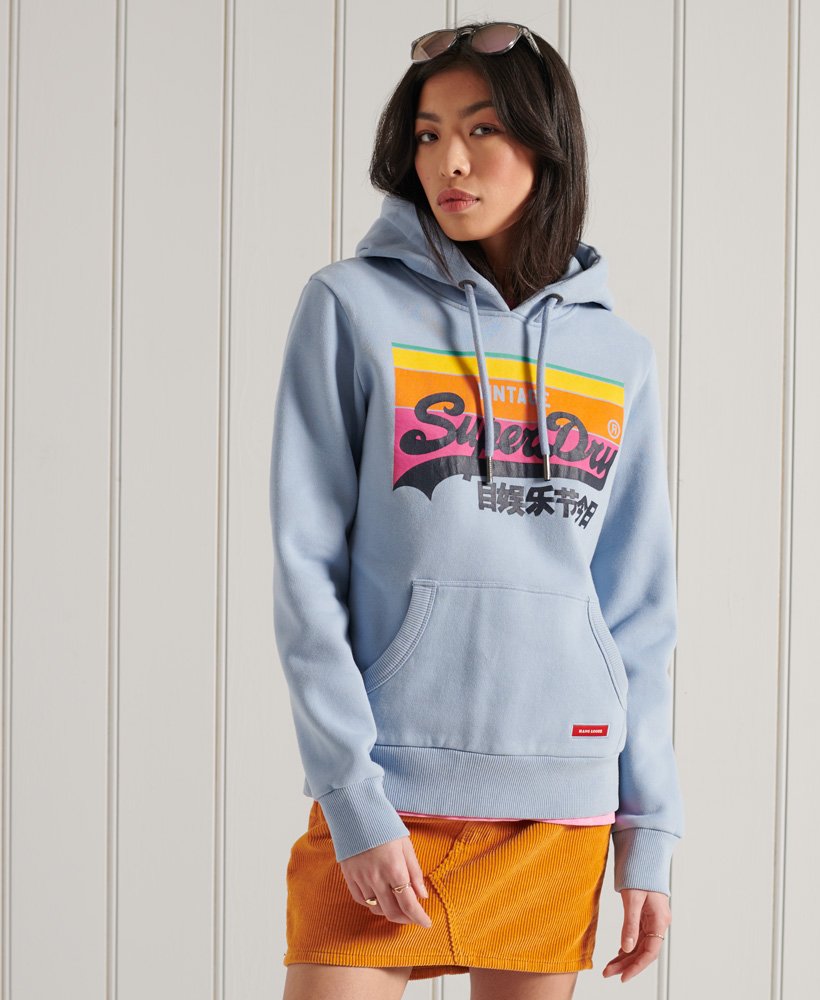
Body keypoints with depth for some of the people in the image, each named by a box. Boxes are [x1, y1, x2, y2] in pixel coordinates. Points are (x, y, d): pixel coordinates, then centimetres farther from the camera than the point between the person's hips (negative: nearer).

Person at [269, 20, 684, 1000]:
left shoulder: (618, 356, 9)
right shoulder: (354, 307, 0)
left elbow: (638, 610, 11)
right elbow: (306, 569, -5)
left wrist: (649, 830, 5)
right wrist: (355, 799, -11)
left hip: (565, 804, 3)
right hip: (388, 792, -3)